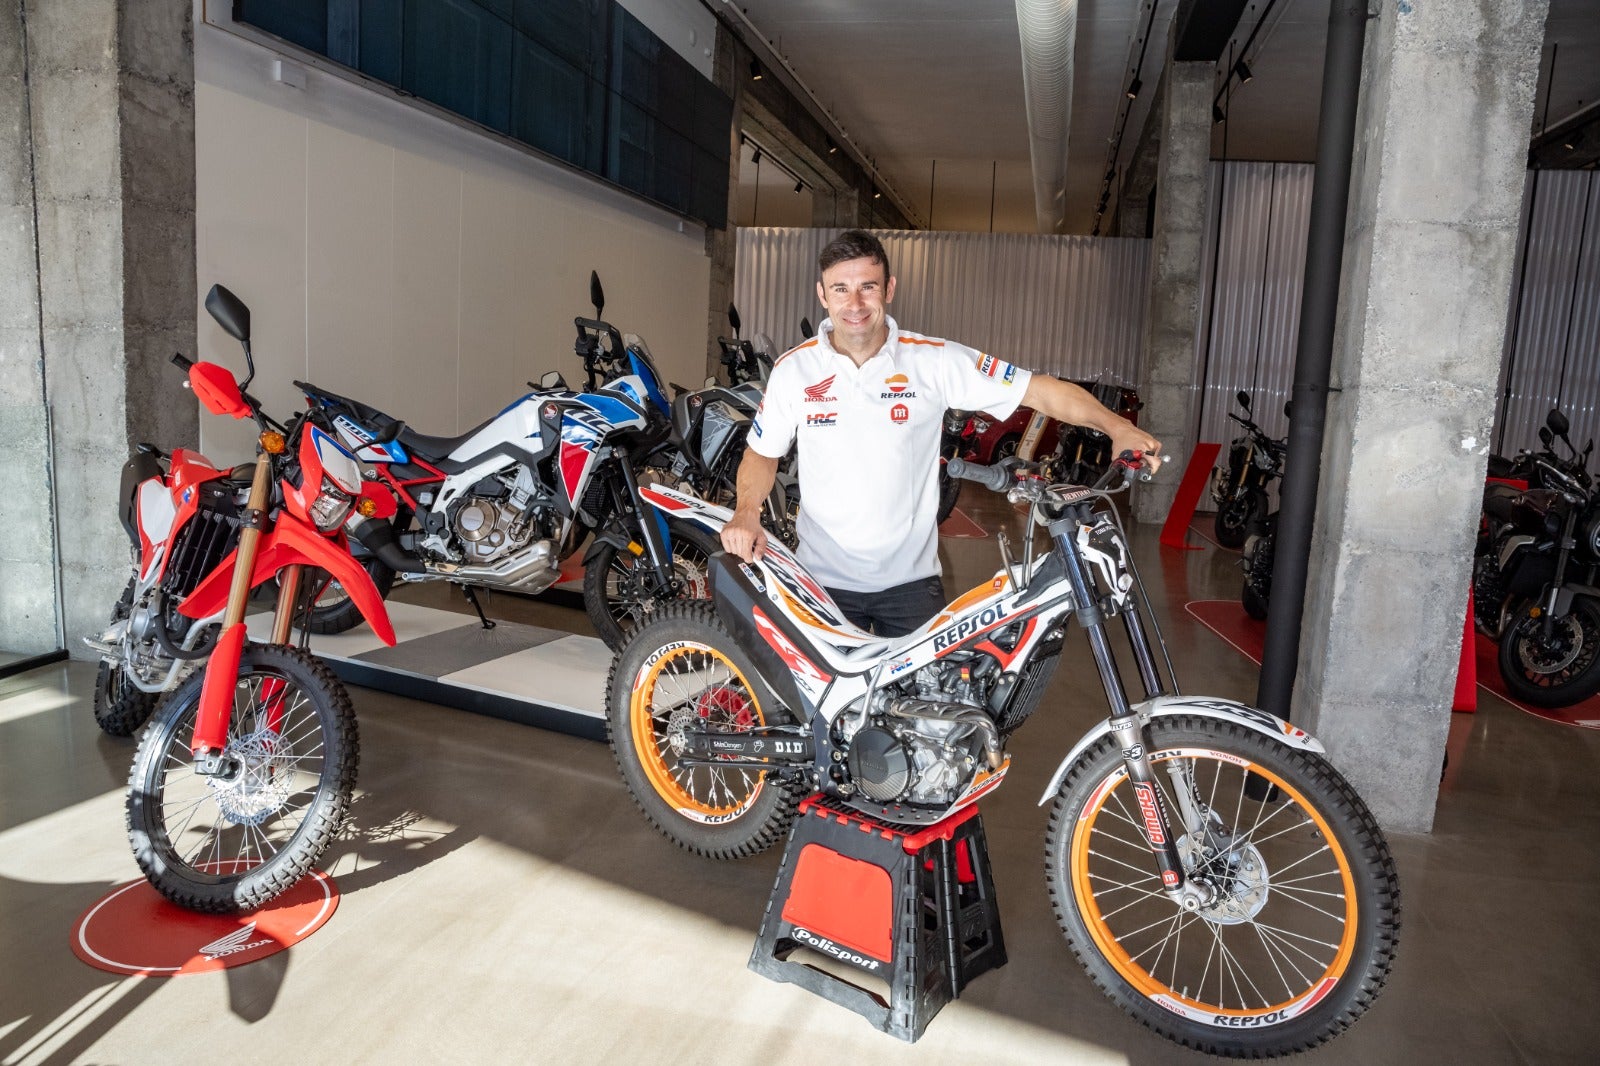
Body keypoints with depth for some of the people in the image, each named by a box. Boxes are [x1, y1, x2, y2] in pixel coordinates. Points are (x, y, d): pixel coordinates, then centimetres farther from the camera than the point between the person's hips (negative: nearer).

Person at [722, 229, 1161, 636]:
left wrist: (1116, 426, -21)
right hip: (824, 579, 1)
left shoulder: (935, 361, -7)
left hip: (910, 578, 0)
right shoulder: (793, 369, -3)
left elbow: (1038, 390, -8)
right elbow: (762, 453, 7)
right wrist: (747, 511, -11)